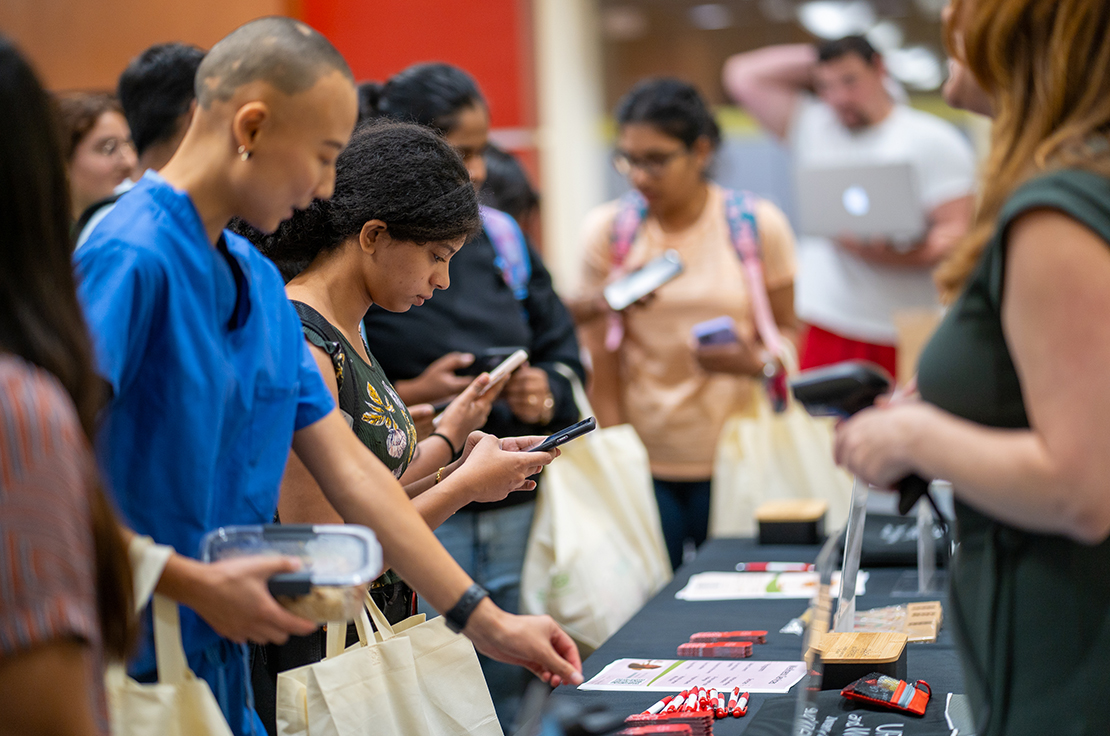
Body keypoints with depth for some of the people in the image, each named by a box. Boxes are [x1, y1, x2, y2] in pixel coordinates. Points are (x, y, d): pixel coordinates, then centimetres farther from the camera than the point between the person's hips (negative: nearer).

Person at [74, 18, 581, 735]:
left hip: (223, 667, 8)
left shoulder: (261, 283, 10)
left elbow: (350, 470, 11)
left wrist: (486, 622, 10)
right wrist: (196, 586, -22)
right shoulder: (129, 260, -18)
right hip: (131, 675, -8)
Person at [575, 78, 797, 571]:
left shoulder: (757, 224, 0)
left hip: (732, 457, 0)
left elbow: (788, 332, 6)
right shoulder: (607, 230, 1)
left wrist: (754, 361, -16)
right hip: (642, 461, 0)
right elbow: (600, 358, 2)